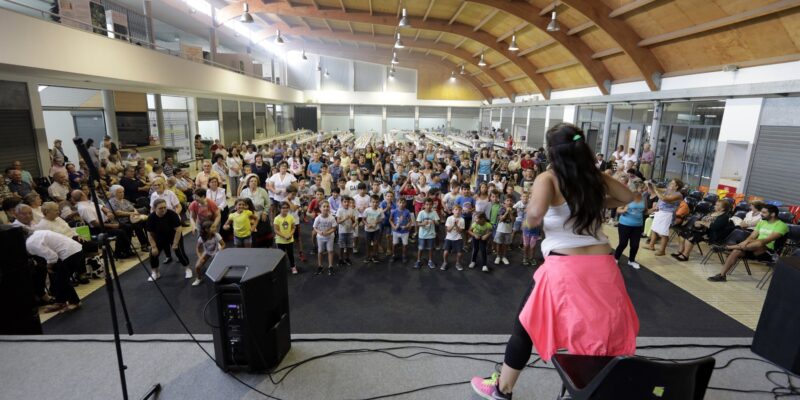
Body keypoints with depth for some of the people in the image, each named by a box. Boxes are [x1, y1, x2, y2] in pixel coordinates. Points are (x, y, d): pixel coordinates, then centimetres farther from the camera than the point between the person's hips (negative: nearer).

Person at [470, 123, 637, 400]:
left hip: (564, 267, -4)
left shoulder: (549, 178, -8)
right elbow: (628, 198, 22)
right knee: (604, 328, 26)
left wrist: (531, 220, -6)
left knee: (527, 325, 14)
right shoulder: (595, 177, 8)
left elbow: (535, 213, -26)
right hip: (603, 265, 4)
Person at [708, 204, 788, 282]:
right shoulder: (761, 222, 14)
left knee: (759, 243, -39)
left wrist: (748, 241, -29)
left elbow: (767, 240, -22)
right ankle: (722, 275, -21)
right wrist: (746, 242, -15)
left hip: (769, 252, -7)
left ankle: (728, 247, -24)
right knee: (736, 251, -20)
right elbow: (752, 237, 8)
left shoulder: (781, 225, -8)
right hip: (755, 249, 7)